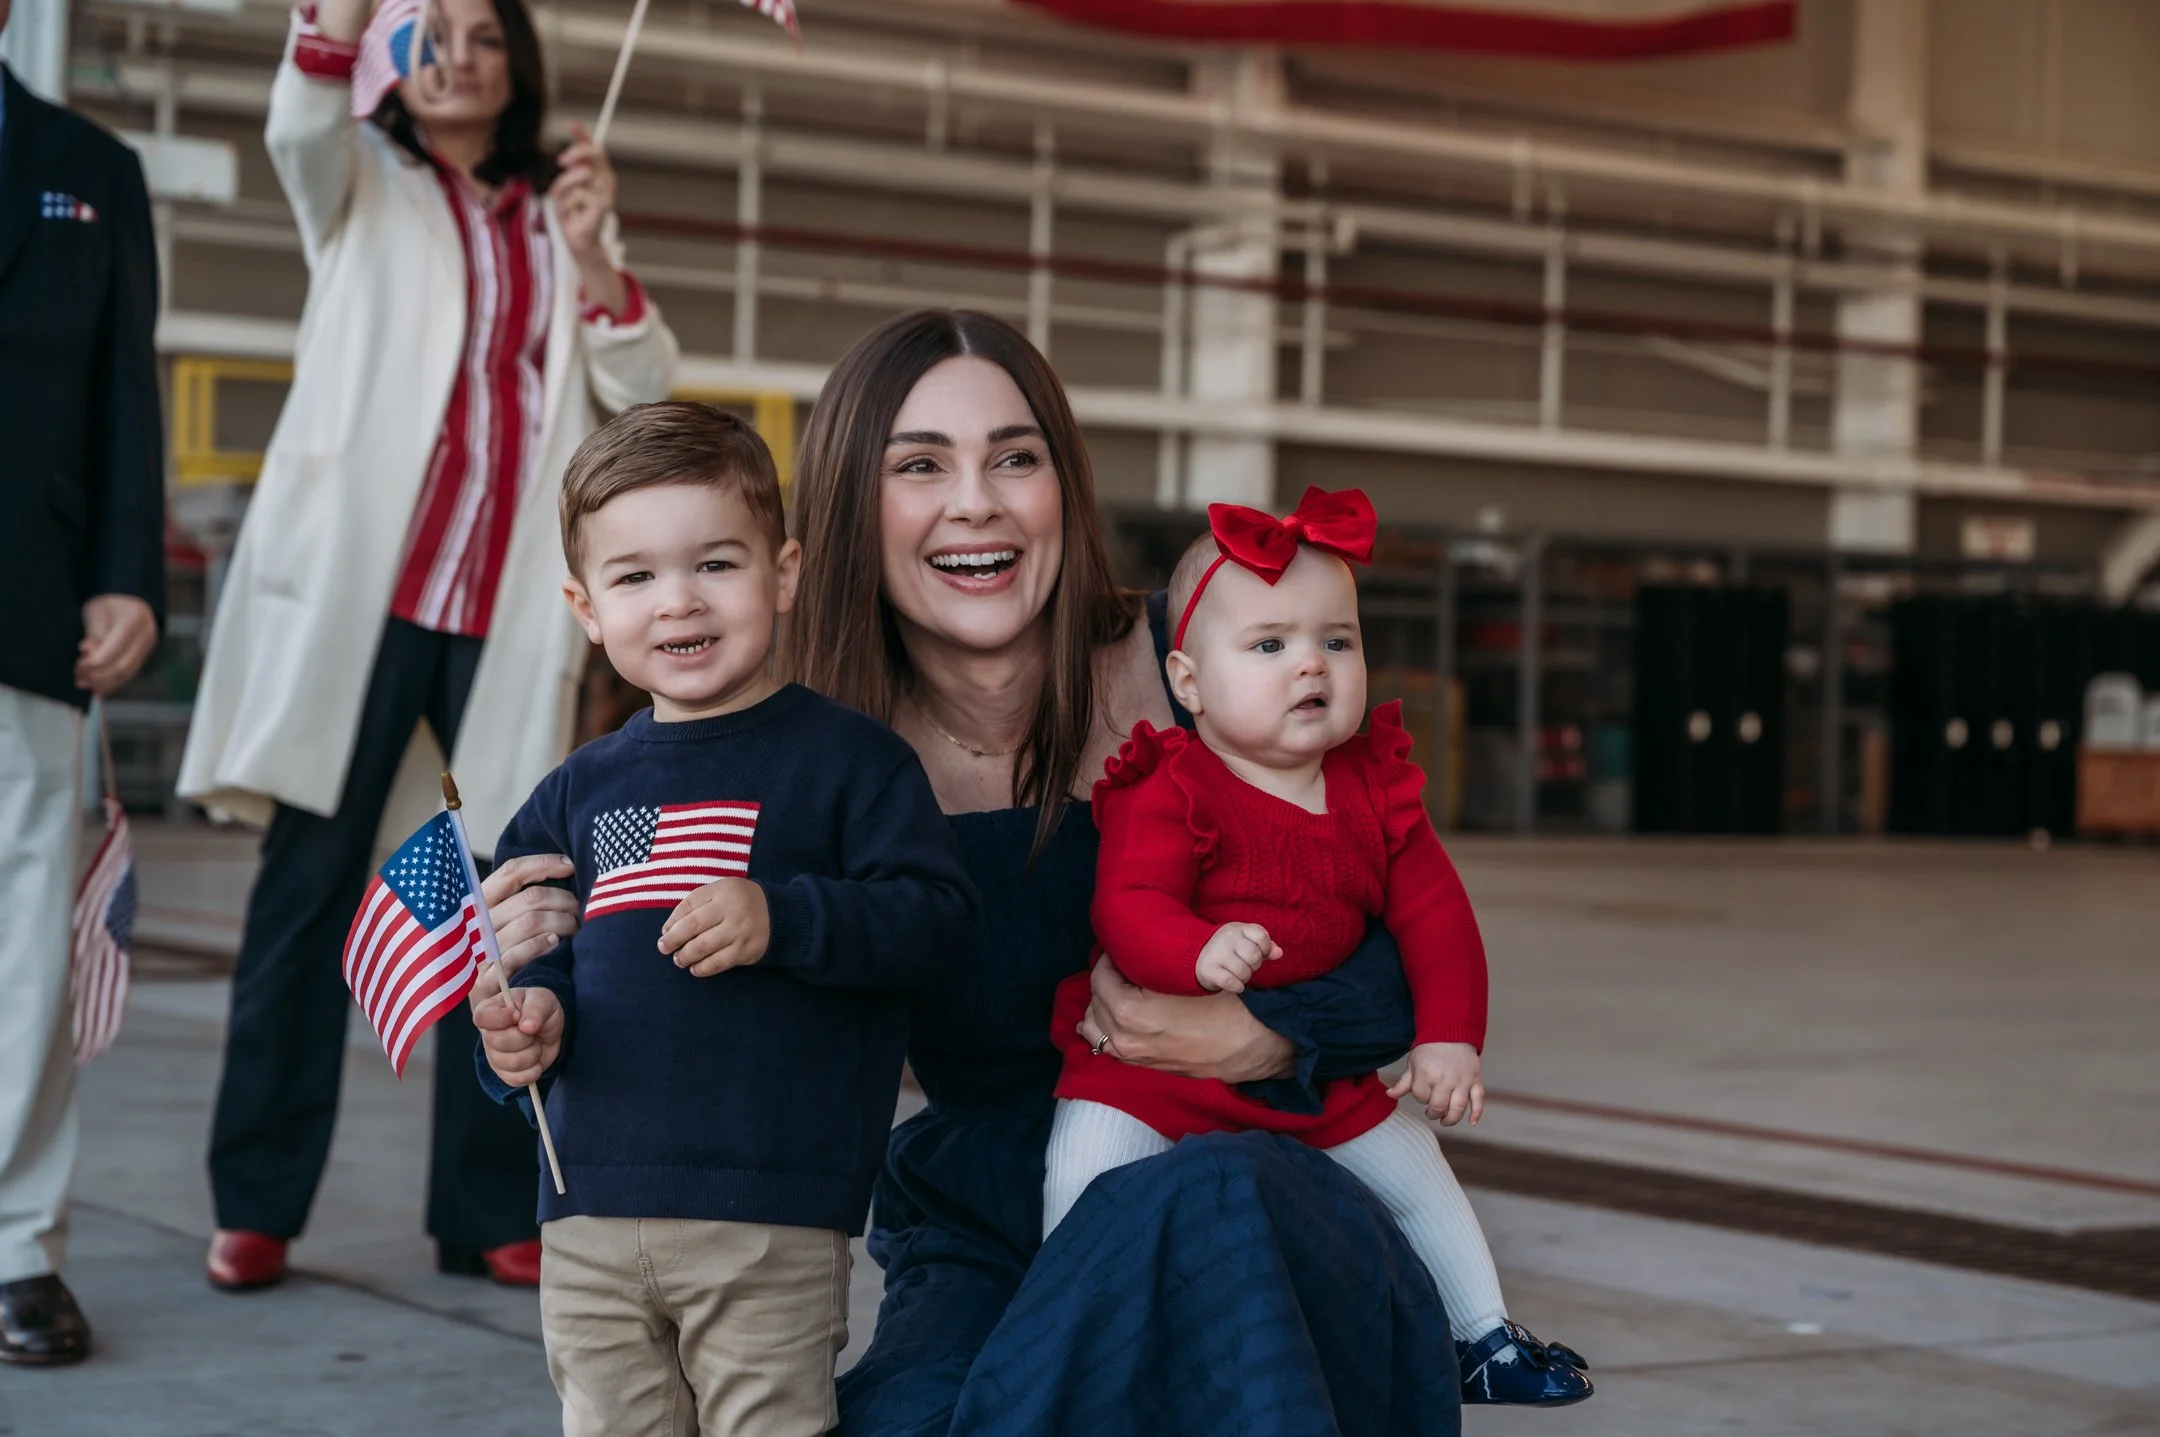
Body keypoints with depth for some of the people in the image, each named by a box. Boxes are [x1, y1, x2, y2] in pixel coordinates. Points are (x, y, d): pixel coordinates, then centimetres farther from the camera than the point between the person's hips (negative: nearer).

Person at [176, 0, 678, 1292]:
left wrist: (596, 259, -10)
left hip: (513, 605, 2)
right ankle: (258, 1204, 0)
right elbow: (302, 124, -12)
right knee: (311, 882, -4)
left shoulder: (562, 219, 18)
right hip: (362, 585, -2)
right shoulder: (366, 188, 11)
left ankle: (492, 1209, 7)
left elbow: (646, 391, 7)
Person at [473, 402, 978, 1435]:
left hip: (772, 1226, -5)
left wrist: (782, 920, -23)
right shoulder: (577, 793, 12)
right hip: (591, 1210, 5)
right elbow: (529, 949, 20)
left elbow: (935, 913, -11)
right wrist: (531, 1018, -2)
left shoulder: (846, 758, -2)